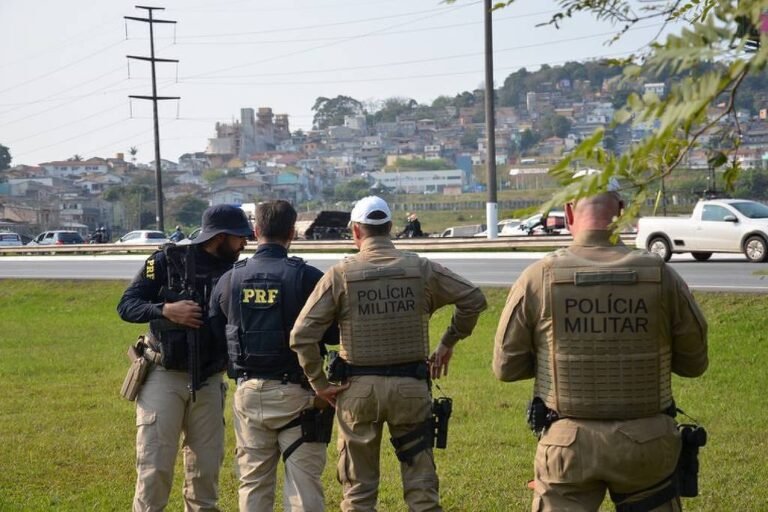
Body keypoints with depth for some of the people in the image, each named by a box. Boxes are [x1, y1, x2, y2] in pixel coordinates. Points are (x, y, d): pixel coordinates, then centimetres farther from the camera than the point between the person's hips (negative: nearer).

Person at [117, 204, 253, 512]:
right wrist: (165, 310, -23)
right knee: (155, 466, -3)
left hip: (209, 382, 4)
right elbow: (126, 306, -8)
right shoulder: (167, 261, -7)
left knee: (206, 467, 8)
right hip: (164, 378, -3)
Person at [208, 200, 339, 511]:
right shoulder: (307, 277, -12)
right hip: (296, 393, -4)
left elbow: (215, 334, 7)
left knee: (253, 481, 13)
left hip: (249, 392, 4)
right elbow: (334, 334, -9)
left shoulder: (230, 280, 0)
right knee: (303, 481, 1)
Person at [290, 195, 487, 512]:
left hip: (358, 390, -1)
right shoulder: (420, 269, -1)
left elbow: (302, 336, -10)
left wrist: (319, 384, -1)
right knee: (421, 486, 8)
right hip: (411, 388, 1)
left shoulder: (340, 274, -5)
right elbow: (474, 299, 4)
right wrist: (448, 343, 13)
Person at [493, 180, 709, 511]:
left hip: (568, 443, -1)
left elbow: (506, 366, -1)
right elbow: (694, 362, 5)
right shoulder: (661, 276, -6)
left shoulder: (538, 278, -9)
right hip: (646, 444, 1)